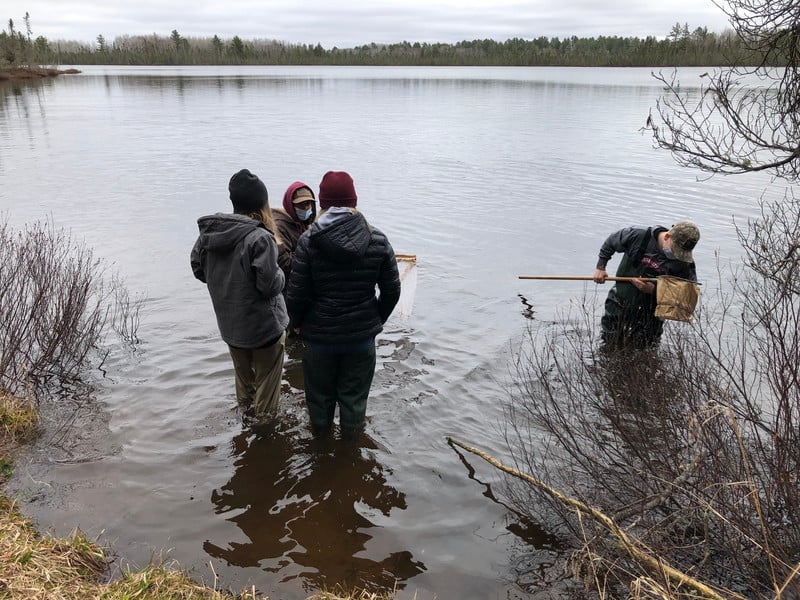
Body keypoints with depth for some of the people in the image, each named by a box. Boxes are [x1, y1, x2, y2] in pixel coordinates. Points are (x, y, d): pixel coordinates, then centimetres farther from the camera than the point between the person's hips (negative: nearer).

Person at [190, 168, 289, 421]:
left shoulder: (208, 231, -6)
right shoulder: (260, 238, -28)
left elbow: (198, 270, 6)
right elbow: (271, 285, -26)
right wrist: (278, 272, -5)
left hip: (228, 323, 6)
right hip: (264, 324, -6)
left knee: (242, 368, 30)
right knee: (267, 372, 19)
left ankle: (246, 401, 52)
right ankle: (264, 412, 37)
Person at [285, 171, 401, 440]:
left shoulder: (308, 241, -15)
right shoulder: (378, 240, -9)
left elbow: (297, 293, -13)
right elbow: (391, 290, -4)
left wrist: (297, 322, 6)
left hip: (319, 334, -1)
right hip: (362, 334, 1)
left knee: (320, 389, 24)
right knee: (354, 392, 21)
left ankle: (320, 429, 48)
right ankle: (351, 433, 42)